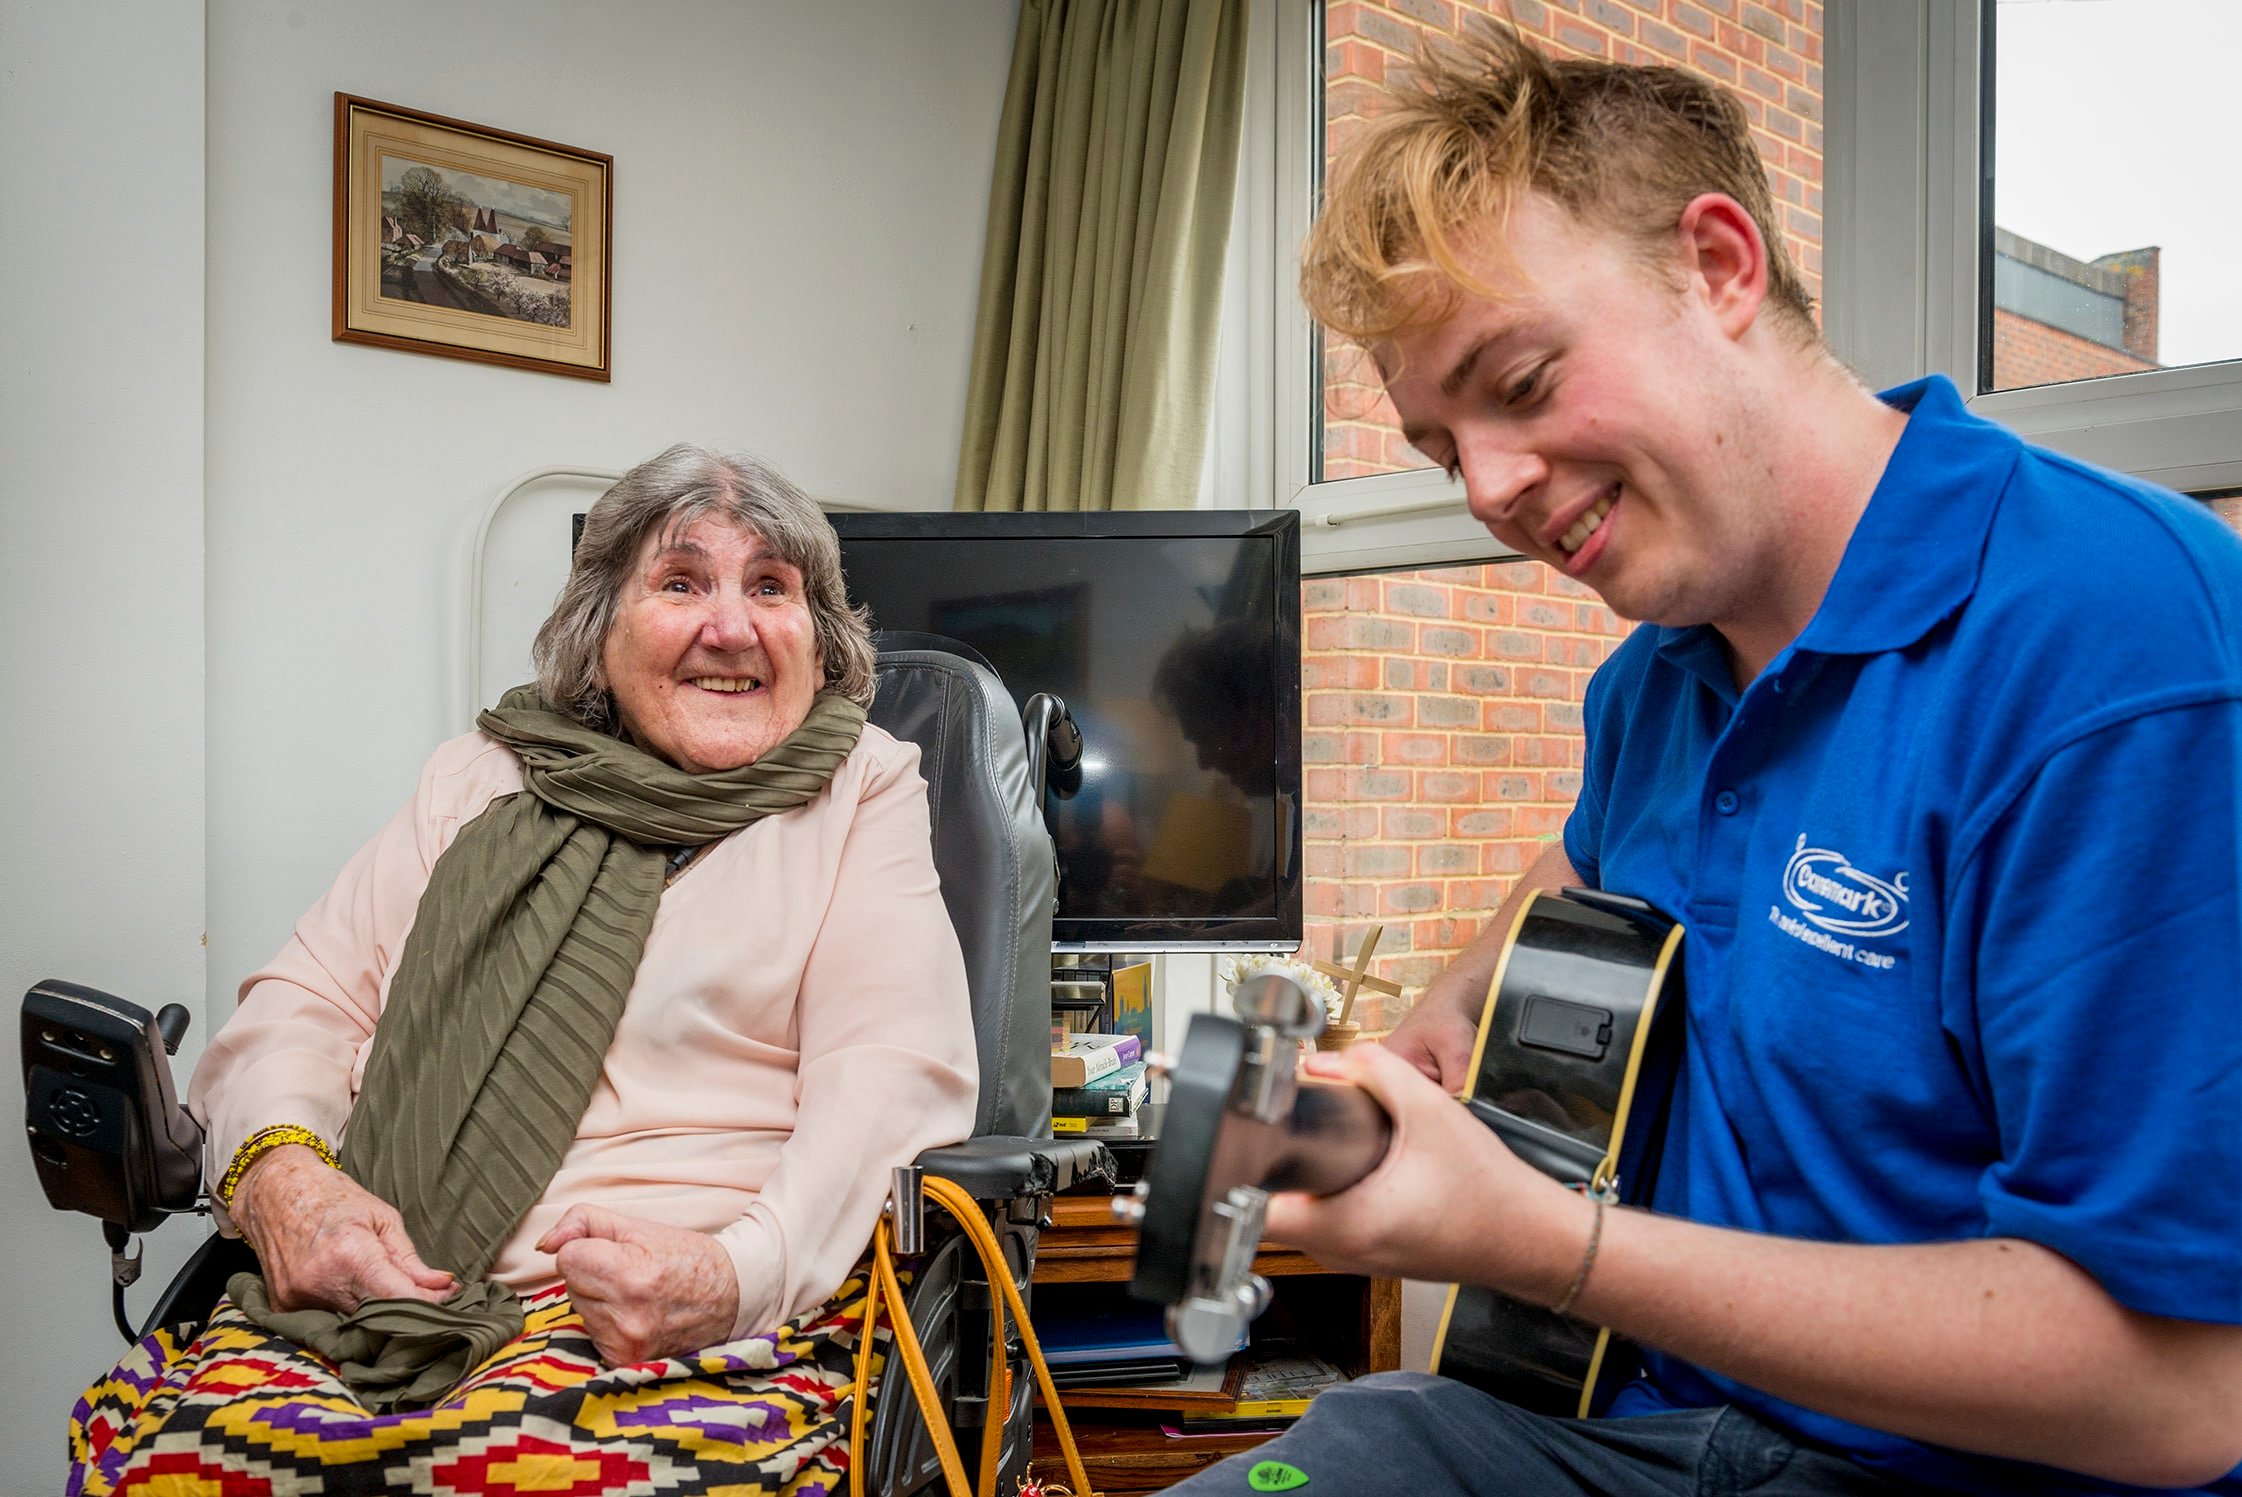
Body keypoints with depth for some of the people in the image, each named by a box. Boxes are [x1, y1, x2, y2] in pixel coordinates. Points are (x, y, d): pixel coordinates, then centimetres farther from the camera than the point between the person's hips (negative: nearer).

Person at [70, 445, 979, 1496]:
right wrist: (277, 1166, -6)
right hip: (389, 1283, 4)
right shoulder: (483, 777, 21)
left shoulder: (863, 788, 10)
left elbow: (897, 1069, -3)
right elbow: (307, 998, 17)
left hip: (708, 1311, -3)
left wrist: (743, 1269, -21)